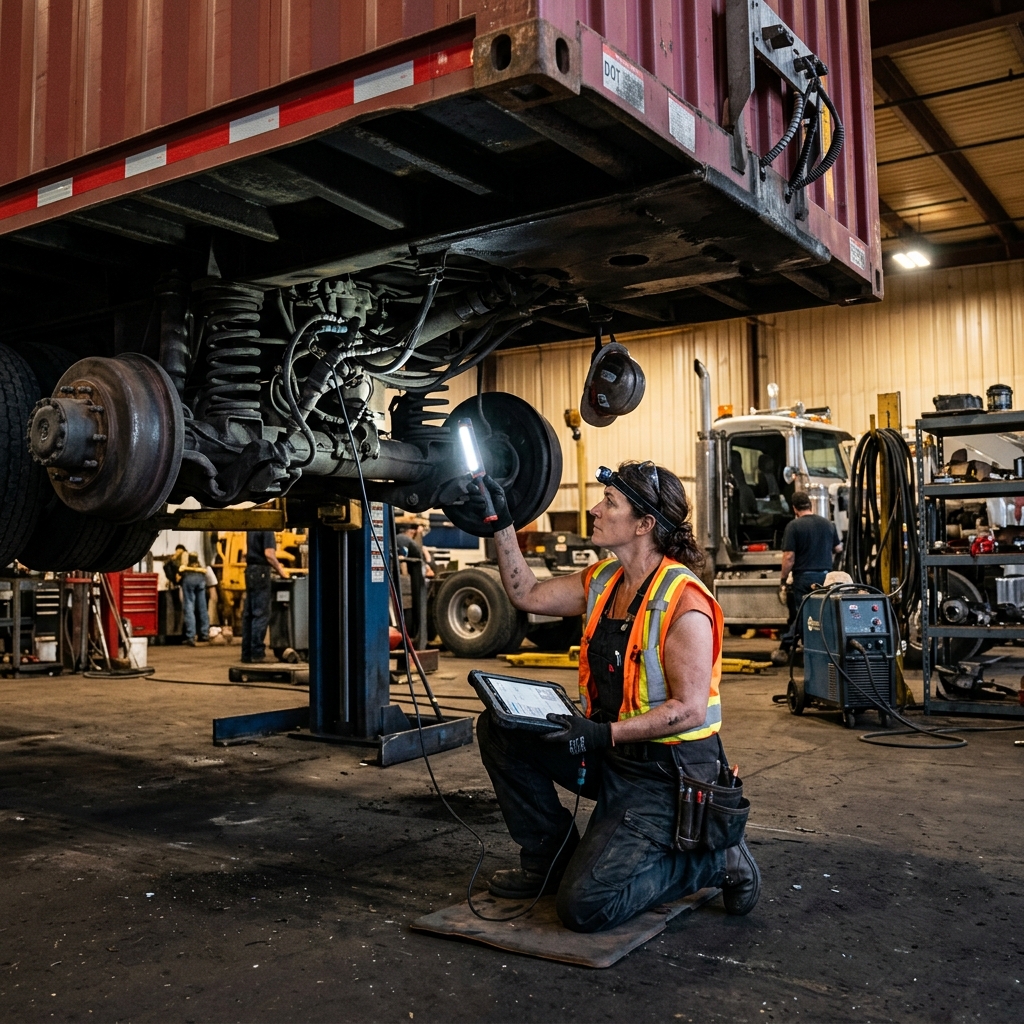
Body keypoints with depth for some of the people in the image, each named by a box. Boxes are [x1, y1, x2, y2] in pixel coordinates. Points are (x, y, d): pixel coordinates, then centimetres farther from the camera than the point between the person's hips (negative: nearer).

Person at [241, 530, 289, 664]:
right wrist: (280, 570, -7)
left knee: (248, 613, 9)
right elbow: (269, 553, -19)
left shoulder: (252, 528, 15)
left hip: (250, 570, 9)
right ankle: (257, 653, -7)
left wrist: (275, 565, 21)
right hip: (261, 571, -9)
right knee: (261, 613, -6)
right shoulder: (267, 530, -12)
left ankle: (247, 653, 13)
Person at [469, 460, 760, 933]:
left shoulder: (683, 603, -23)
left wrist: (603, 733, -30)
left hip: (664, 773, -8)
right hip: (609, 752, 8)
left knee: (584, 906, -15)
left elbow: (689, 709, -24)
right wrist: (502, 524, 4)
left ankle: (714, 859, 5)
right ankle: (551, 857, 13)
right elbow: (528, 595, 11)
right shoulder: (603, 580, 3)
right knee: (500, 727, 0)